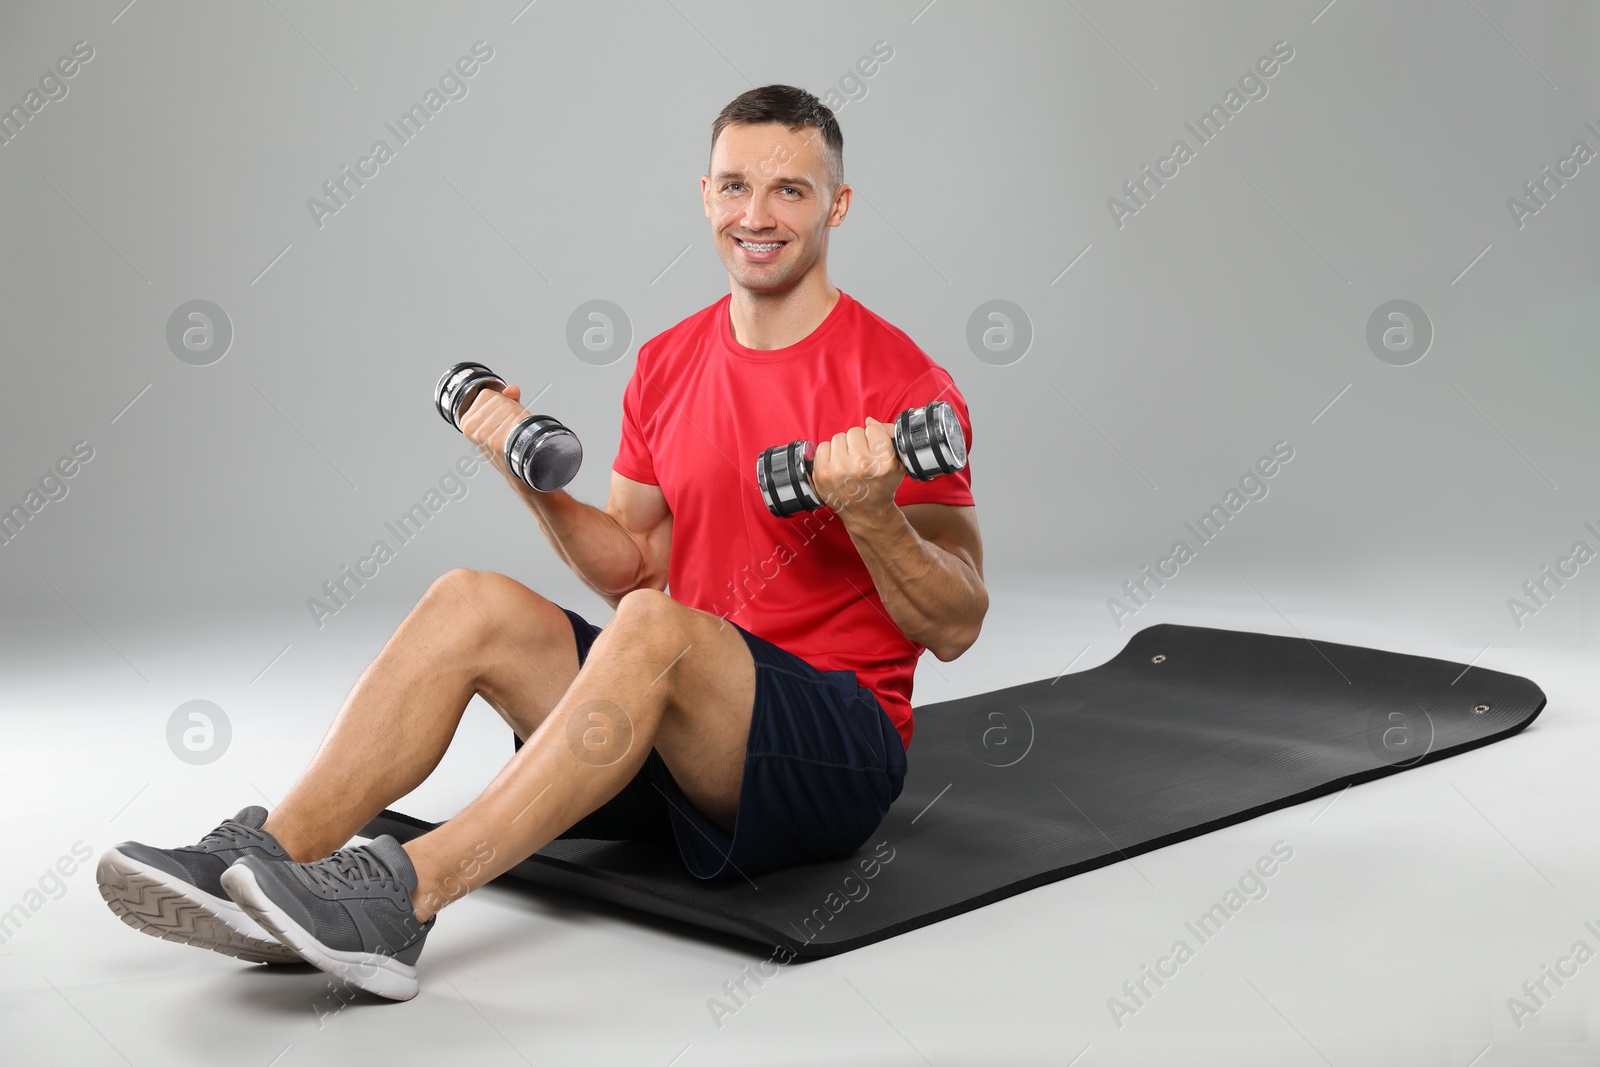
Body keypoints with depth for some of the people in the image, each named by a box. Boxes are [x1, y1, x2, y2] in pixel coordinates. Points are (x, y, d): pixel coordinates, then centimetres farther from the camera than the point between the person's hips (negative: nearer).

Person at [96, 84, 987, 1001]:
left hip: (839, 747, -5)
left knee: (656, 627, -35)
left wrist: (873, 517, -26)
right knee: (472, 601, -16)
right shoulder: (667, 366, 11)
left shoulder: (900, 380, -8)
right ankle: (267, 860, -25)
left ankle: (400, 903, -40)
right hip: (682, 715, 6)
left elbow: (955, 627, -8)